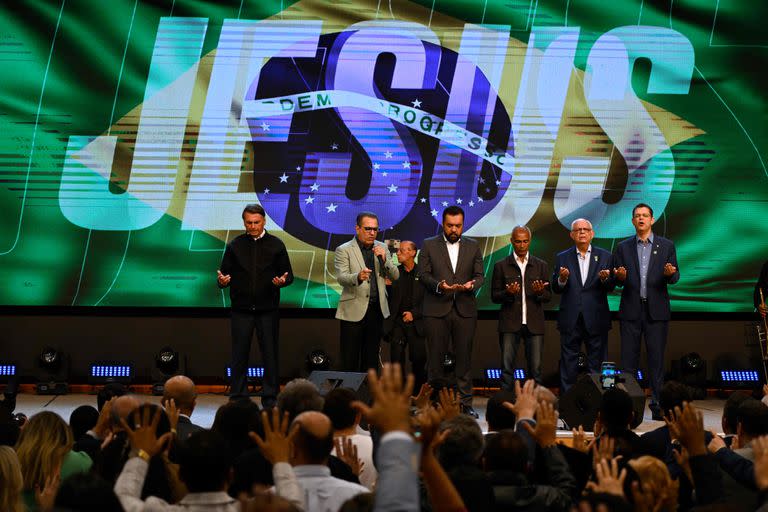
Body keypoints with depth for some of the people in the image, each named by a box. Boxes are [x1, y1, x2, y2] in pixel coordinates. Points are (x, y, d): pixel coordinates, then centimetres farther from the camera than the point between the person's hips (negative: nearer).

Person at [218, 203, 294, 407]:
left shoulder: (276, 245, 5)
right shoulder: (234, 246, 7)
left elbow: (289, 274, 6)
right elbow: (225, 274, 7)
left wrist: (283, 280, -16)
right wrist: (222, 281, -16)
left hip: (268, 309, 0)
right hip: (241, 309, 0)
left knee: (270, 354, 3)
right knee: (239, 354, 2)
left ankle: (270, 398, 10)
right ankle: (238, 398, 9)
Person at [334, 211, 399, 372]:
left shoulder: (381, 248, 12)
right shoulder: (343, 250, -3)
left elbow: (395, 276, 7)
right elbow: (341, 278, -15)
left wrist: (384, 259, -11)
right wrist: (358, 277, -36)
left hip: (377, 309, 5)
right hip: (354, 311, -4)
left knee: (371, 358, 10)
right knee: (350, 361, -3)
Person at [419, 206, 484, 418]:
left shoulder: (473, 247, 11)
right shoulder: (429, 245, 6)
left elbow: (480, 276, 8)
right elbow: (423, 275, 0)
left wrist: (471, 284, -15)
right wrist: (438, 285, -19)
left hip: (465, 310, 1)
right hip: (436, 310, -1)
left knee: (464, 357, 2)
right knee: (436, 357, 1)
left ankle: (465, 402, 6)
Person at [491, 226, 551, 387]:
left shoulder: (541, 266, 10)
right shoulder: (501, 266, 6)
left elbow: (548, 296, 10)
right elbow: (494, 296, 5)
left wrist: (540, 292, -12)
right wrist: (508, 293, -15)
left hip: (534, 324, 1)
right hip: (510, 324, -1)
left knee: (535, 368, 0)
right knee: (507, 367, -3)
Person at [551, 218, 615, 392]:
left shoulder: (604, 256, 6)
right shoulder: (562, 258, 7)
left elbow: (610, 288, 2)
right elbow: (555, 289, 2)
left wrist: (605, 279, -19)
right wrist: (562, 279, -19)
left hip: (595, 319, 0)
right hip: (570, 321, 0)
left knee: (597, 363, 3)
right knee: (568, 364, 4)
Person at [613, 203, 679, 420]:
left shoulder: (666, 246, 7)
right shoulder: (623, 247, 10)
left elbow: (675, 278, 5)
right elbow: (618, 281, 8)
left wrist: (670, 273, -18)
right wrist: (620, 277, -15)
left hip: (656, 310, -1)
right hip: (631, 310, 1)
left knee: (656, 358, 0)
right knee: (629, 359, 0)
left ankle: (657, 405, 4)